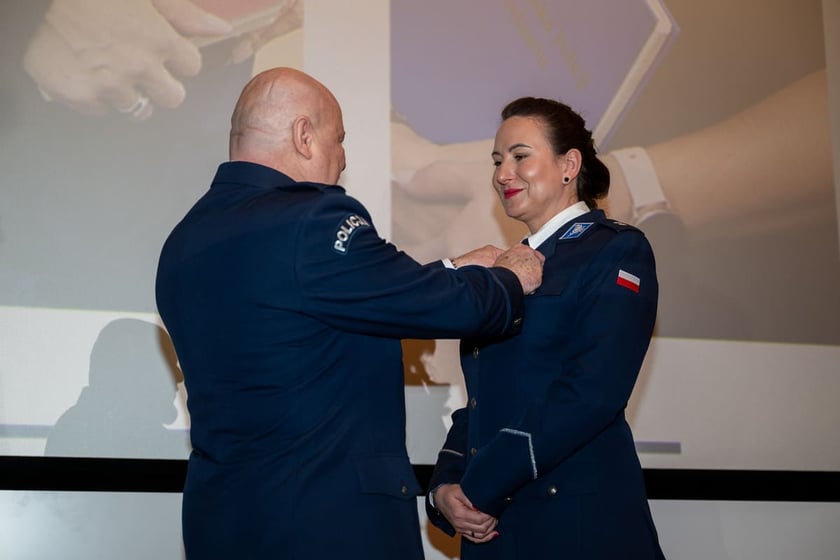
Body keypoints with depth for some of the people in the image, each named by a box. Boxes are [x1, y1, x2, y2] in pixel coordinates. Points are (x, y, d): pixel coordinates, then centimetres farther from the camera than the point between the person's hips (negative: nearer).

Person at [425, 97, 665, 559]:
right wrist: (446, 485, -4)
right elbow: (480, 400, 13)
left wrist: (479, 486, -17)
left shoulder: (617, 252, -6)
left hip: (579, 521, -6)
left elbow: (592, 394, -18)